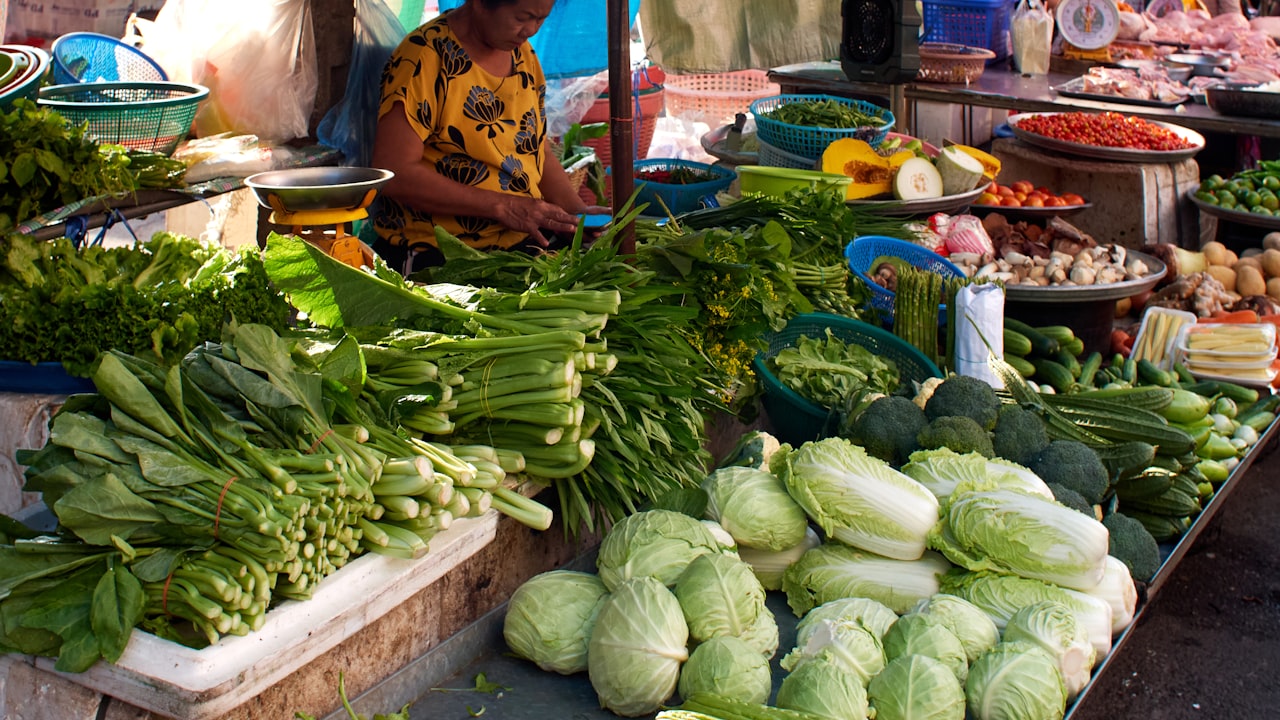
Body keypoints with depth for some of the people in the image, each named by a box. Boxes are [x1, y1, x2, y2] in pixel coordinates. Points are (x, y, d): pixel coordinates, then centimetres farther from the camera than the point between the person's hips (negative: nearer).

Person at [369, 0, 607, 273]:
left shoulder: (523, 53, 12)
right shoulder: (424, 55, -12)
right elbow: (394, 174, -18)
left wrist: (577, 210, 1)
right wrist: (502, 206, -20)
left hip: (526, 245, 7)